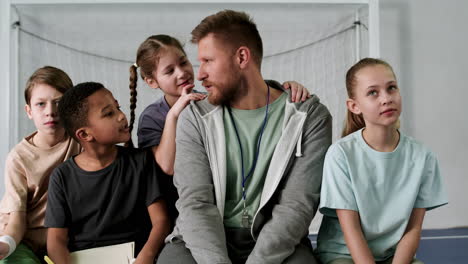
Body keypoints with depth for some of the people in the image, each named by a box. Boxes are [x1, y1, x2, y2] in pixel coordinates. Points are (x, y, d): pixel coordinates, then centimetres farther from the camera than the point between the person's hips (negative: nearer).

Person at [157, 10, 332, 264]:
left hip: (276, 243, -1)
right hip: (205, 241, 1)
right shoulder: (194, 118, 0)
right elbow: (195, 202, -10)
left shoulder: (309, 116, -4)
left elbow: (297, 204, -11)